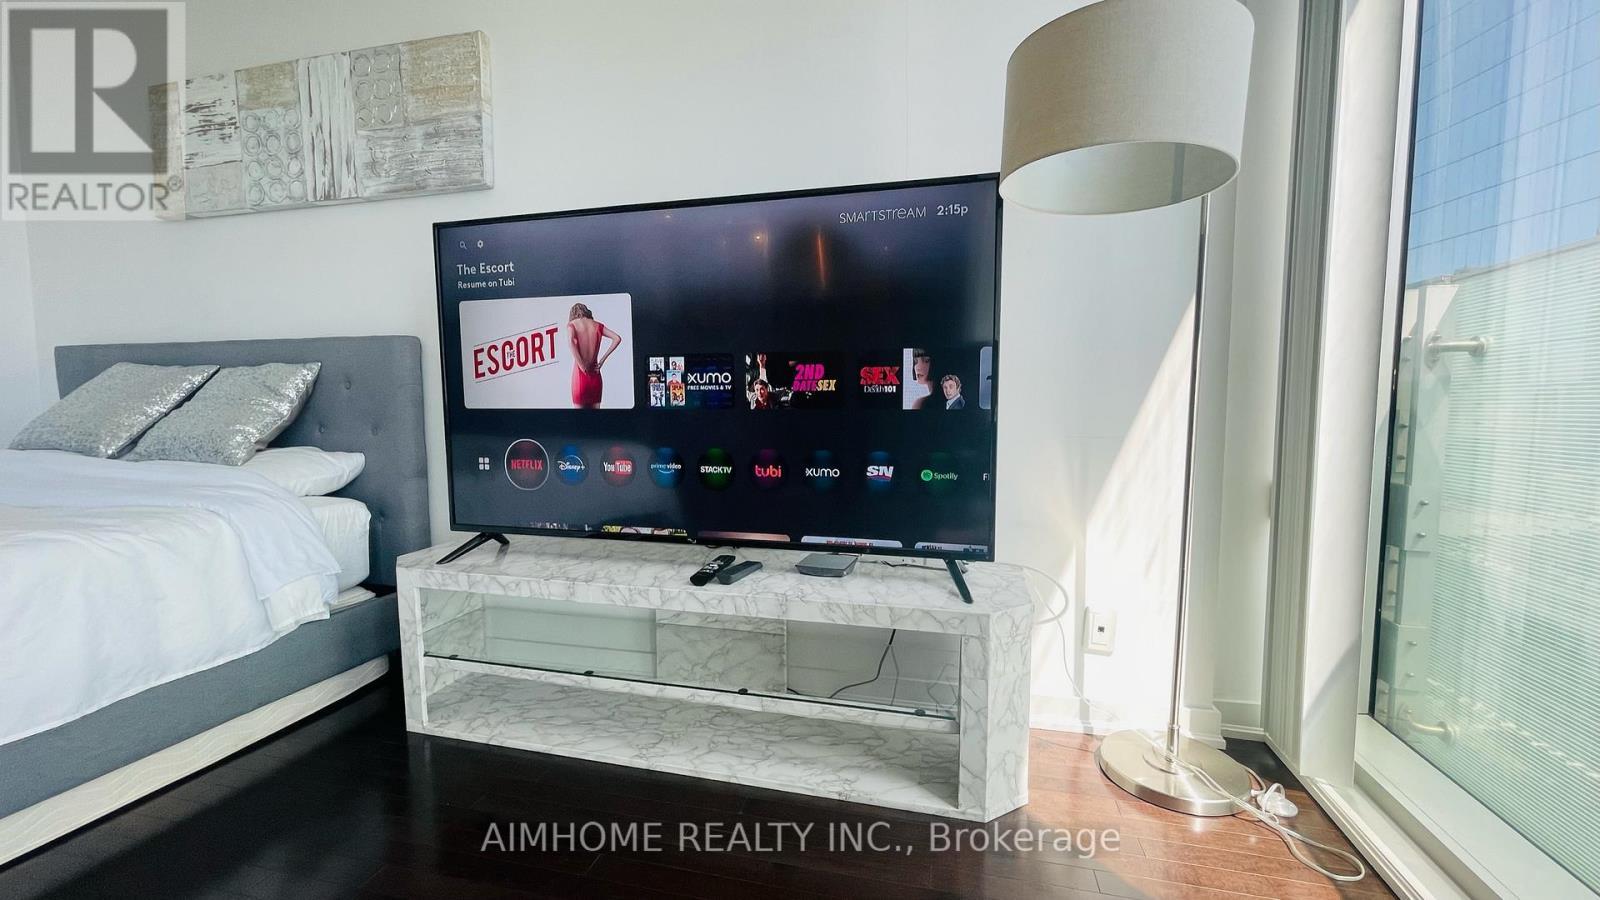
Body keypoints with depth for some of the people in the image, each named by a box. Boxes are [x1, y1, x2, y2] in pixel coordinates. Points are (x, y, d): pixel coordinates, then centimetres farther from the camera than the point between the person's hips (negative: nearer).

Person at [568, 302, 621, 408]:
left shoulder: (572, 324, 1)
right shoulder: (597, 325, 10)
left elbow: (570, 341, -20)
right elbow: (617, 338, 2)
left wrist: (582, 367, -16)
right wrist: (602, 360, 2)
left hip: (580, 375, -3)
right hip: (595, 376, 3)